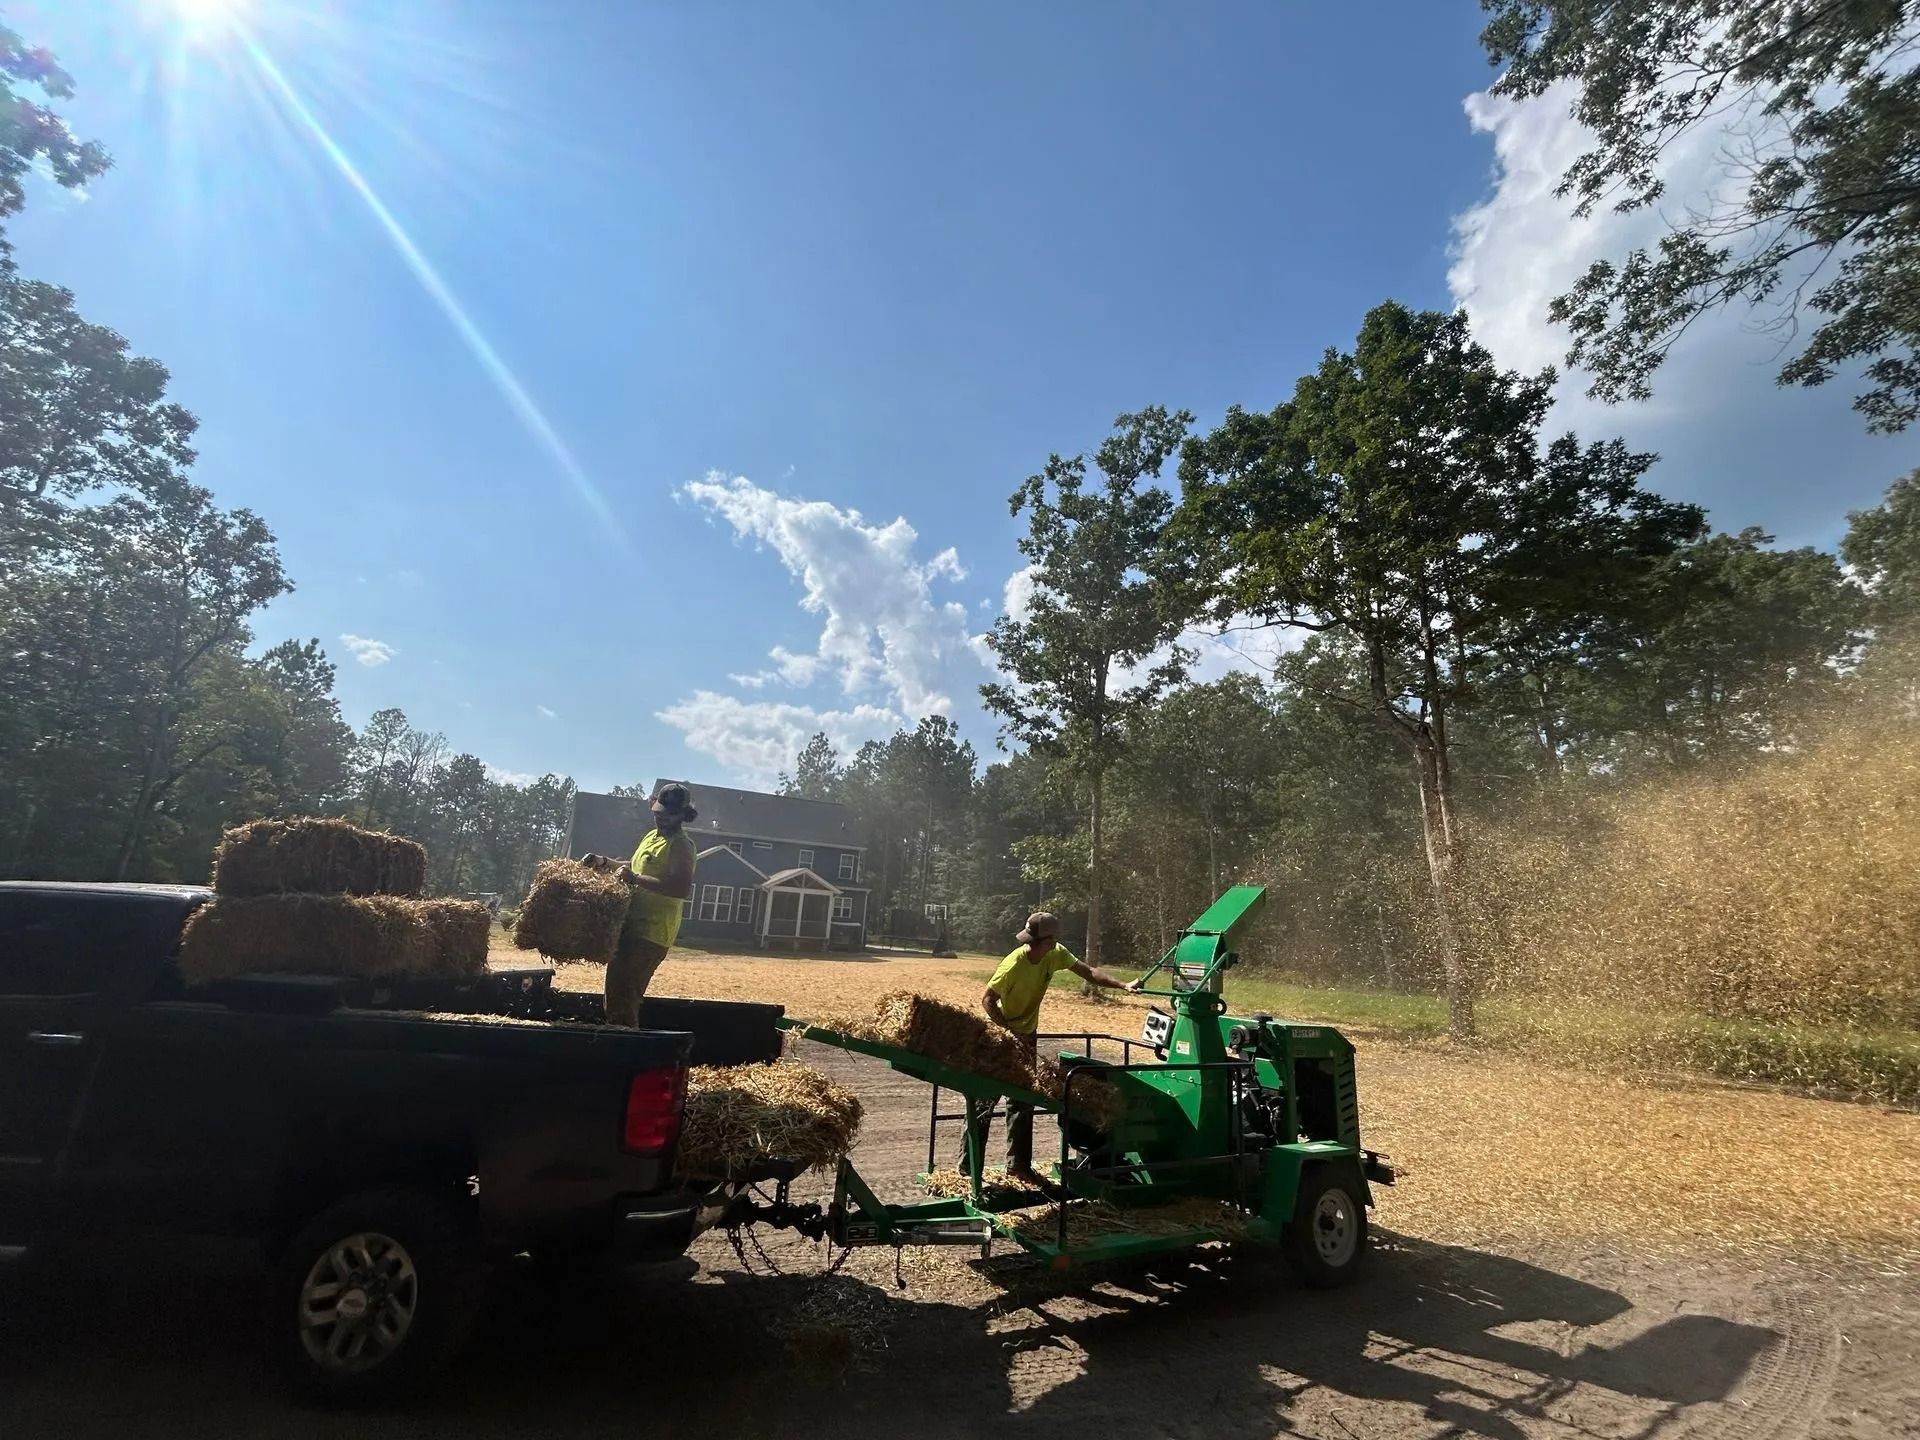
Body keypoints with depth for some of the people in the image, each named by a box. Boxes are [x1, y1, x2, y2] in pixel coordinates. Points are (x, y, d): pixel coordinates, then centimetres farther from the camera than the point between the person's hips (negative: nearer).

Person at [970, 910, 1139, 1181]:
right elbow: (987, 1001, -25)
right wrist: (1012, 1033, -29)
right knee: (985, 1100, 0)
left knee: (1022, 1101, 12)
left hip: (1026, 1035, 7)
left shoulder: (1055, 954, -13)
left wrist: (1123, 985, -16)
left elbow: (1088, 971, -6)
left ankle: (1018, 1164, 23)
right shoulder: (1013, 965, -32)